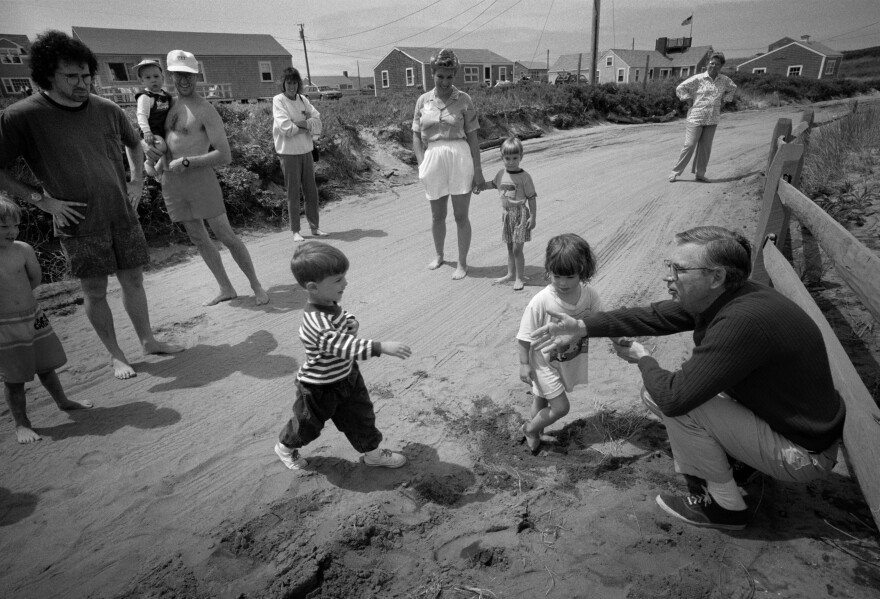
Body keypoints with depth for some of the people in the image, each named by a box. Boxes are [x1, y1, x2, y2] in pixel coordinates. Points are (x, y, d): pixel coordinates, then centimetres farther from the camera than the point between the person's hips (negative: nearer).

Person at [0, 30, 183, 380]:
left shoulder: (106, 110, 3)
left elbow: (133, 143, 22)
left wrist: (137, 181, 12)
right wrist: (41, 199, -10)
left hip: (122, 214, 3)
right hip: (79, 223, -3)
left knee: (133, 280, 10)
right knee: (94, 292, 4)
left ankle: (148, 341, 25)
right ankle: (116, 355, 19)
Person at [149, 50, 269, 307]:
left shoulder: (205, 111, -8)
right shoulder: (168, 105, 13)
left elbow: (225, 156, -14)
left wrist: (186, 162, -17)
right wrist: (148, 146, 6)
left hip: (199, 178, -7)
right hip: (171, 182, 7)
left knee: (225, 235, -4)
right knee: (198, 238, 10)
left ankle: (257, 286, 7)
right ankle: (226, 288, 21)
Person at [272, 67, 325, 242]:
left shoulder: (303, 99, 10)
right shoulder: (278, 100, -5)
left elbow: (317, 120, 0)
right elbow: (286, 128, -17)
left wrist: (298, 123, -15)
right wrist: (306, 126, -8)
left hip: (306, 150, 5)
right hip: (289, 152, -5)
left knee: (311, 191, 8)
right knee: (293, 193, -1)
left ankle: (314, 227, 18)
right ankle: (295, 231, 8)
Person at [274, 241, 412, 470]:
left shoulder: (330, 304, -8)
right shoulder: (316, 323, -38)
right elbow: (342, 346, -50)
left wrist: (351, 323, -2)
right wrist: (381, 347, -57)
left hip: (347, 377, 7)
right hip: (319, 389, -7)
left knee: (361, 416, 17)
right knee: (308, 424, 20)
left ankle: (372, 453, 39)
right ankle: (285, 446, 50)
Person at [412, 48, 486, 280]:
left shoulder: (463, 99, -1)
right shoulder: (423, 100, 6)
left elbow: (472, 137, 0)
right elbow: (416, 136, 8)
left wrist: (478, 169, -3)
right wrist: (422, 165, -3)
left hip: (460, 158, -2)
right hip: (433, 159, 3)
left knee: (461, 216, 2)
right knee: (437, 215, 15)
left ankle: (462, 263, 16)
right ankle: (439, 255, 36)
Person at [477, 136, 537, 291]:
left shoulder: (524, 177, -12)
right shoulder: (501, 174, 4)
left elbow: (531, 197, -10)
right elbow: (493, 184, 27)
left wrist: (533, 217, -13)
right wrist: (480, 187, 15)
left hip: (520, 213, -6)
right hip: (506, 213, 6)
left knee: (517, 249, -5)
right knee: (510, 248, 15)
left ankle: (519, 278, 6)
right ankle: (511, 274, 28)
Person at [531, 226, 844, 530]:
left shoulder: (743, 321, -36)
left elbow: (674, 396, -34)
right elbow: (653, 316, 0)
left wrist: (644, 360, -12)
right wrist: (581, 327, -5)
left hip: (804, 454, -8)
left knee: (675, 401, -21)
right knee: (657, 392, 3)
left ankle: (725, 507, 0)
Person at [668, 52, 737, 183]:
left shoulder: (725, 80, 8)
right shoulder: (698, 79, -6)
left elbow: (733, 88, 28)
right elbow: (680, 88, -5)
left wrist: (723, 100, 14)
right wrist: (689, 100, -6)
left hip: (712, 120, 5)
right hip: (696, 118, -4)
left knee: (705, 148, 6)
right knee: (689, 146, -8)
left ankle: (700, 174, 13)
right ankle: (675, 172, 0)